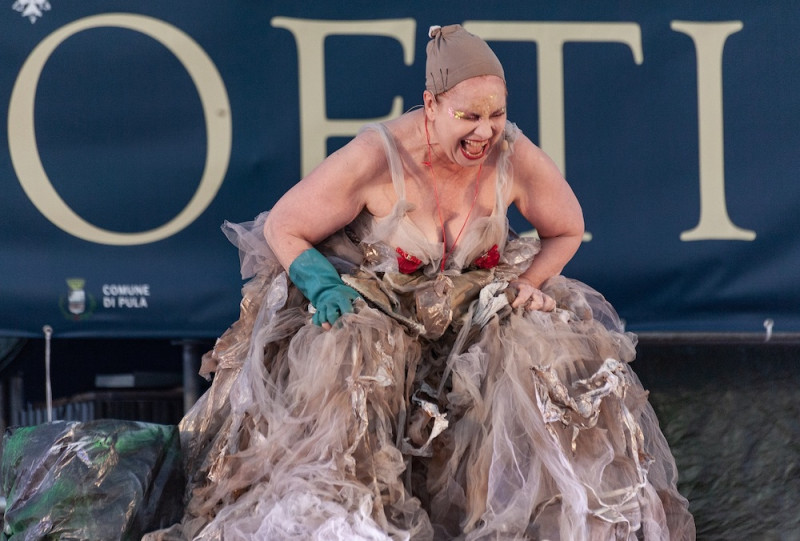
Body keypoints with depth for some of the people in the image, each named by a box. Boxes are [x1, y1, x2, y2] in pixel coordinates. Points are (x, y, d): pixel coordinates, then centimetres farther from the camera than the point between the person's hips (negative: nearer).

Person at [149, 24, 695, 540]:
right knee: (345, 360, -33)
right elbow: (281, 228, -12)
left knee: (548, 357, -21)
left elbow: (567, 230, 6)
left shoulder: (518, 158, -16)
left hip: (477, 305, 3)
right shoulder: (374, 158, -25)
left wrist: (529, 283, -10)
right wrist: (323, 287, -27)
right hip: (374, 303, -3)